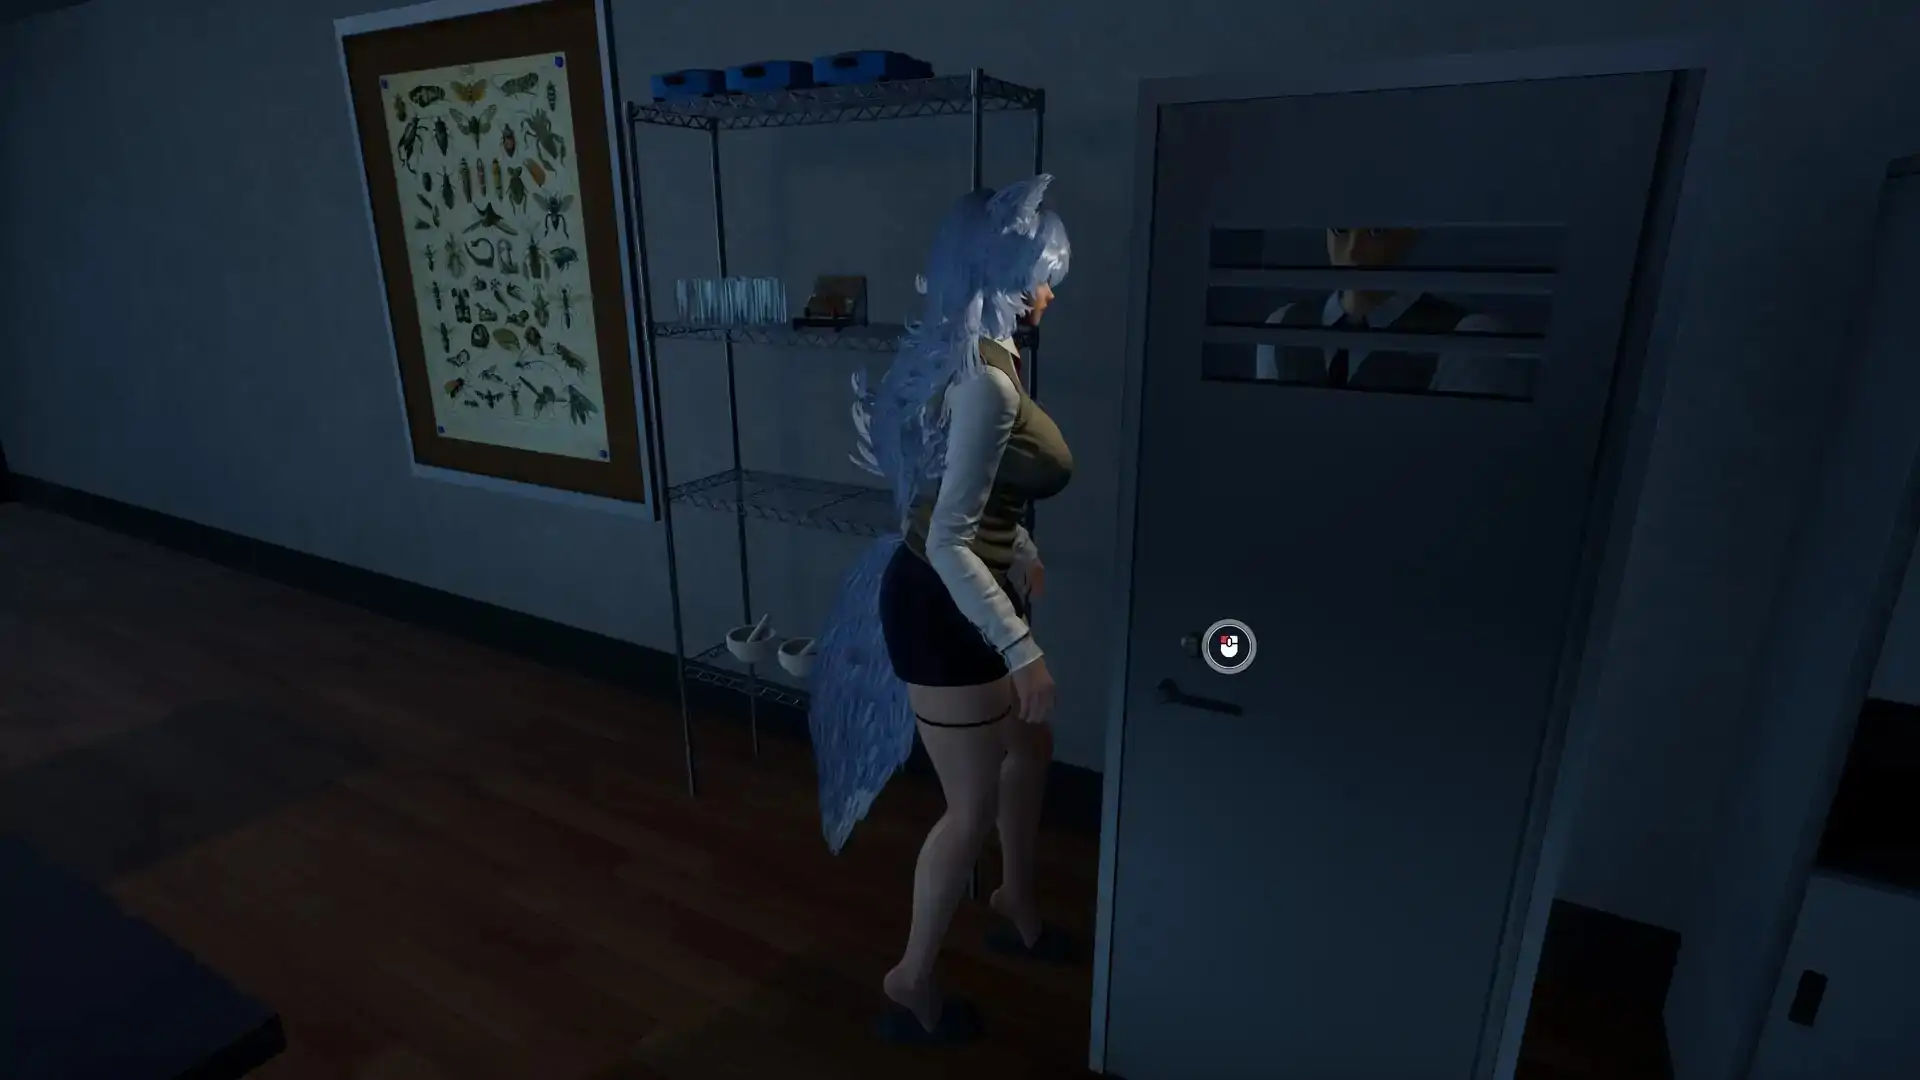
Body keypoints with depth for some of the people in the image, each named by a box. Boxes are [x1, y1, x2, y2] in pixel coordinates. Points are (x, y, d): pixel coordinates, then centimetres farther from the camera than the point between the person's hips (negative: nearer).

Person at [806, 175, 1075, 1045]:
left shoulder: (981, 355, 6)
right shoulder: (988, 382, -26)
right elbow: (949, 543, -29)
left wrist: (1023, 556, 32)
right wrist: (1024, 653, -26)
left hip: (967, 594, 10)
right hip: (942, 607, -10)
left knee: (1030, 746, 25)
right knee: (973, 806, 6)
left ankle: (1016, 908, 48)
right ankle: (912, 983, 28)